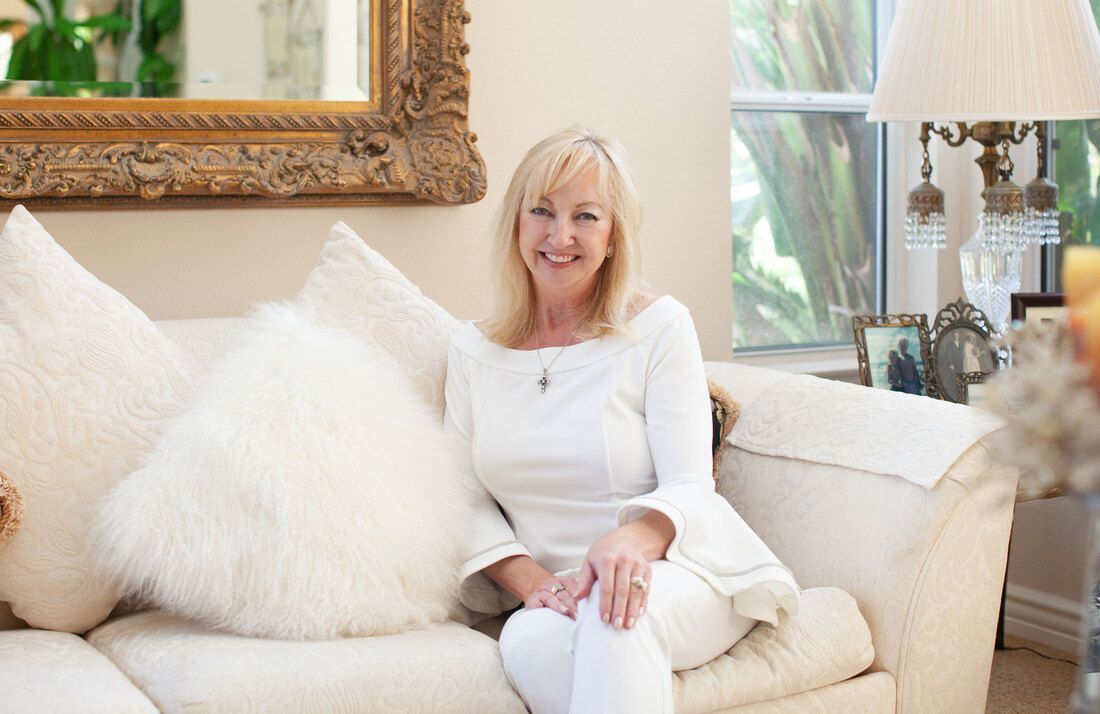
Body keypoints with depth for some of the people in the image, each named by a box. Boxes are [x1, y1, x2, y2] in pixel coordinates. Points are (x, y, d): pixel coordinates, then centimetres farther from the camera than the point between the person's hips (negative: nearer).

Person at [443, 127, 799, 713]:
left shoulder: (658, 326, -2)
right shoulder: (473, 350, 9)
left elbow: (689, 488, -7)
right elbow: (469, 499, 7)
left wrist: (631, 539, -30)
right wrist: (530, 581, -13)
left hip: (682, 572, -2)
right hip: (558, 591, 3)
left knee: (612, 616, -37)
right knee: (529, 642, -33)